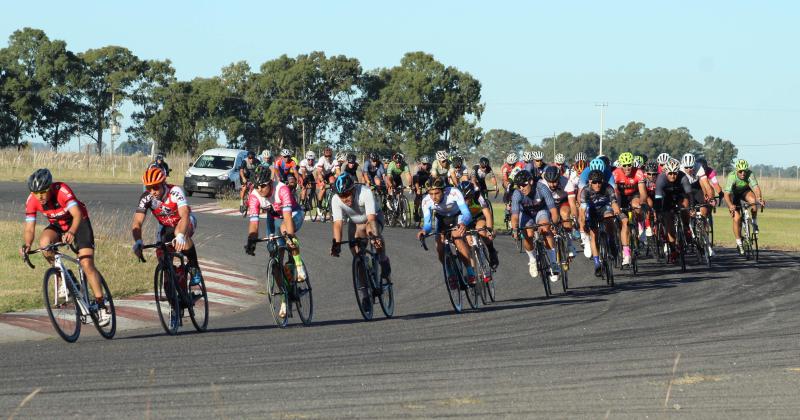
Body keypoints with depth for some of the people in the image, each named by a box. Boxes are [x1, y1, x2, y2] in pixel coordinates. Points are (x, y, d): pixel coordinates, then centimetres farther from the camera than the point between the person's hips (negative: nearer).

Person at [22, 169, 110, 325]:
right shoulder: (32, 201, -22)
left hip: (78, 223, -3)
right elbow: (29, 228, -20)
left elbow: (77, 214, -43)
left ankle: (102, 307, -8)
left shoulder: (62, 190, -33)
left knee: (87, 264, -16)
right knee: (44, 242, -30)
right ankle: (62, 279, -11)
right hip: (57, 225, 3)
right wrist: (27, 244, -41)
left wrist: (71, 232, -61)